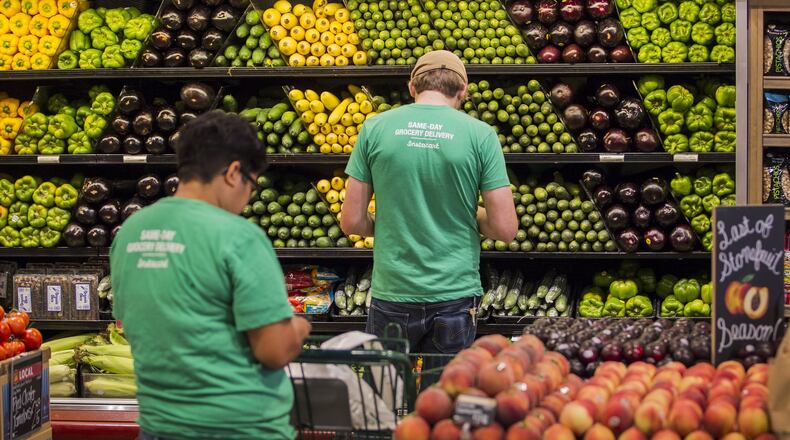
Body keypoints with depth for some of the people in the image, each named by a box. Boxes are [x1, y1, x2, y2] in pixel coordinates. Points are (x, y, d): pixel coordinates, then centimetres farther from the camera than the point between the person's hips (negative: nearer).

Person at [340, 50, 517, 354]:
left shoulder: (374, 128, -1)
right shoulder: (480, 134, -5)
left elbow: (351, 222, 0)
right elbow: (505, 229, -6)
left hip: (392, 292, 1)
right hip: (455, 294, -1)